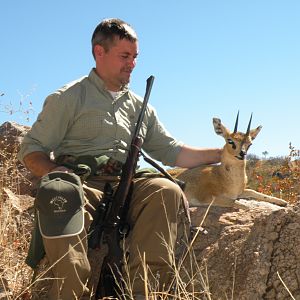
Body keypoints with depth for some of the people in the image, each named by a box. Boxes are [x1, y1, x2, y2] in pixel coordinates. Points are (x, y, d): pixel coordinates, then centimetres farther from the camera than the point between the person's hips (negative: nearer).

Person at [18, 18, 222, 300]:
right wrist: (55, 171, -17)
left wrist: (220, 154, 13)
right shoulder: (69, 98, 11)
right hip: (81, 184, -4)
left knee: (167, 190, -27)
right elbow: (31, 151, 6)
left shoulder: (140, 106, 26)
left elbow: (170, 151, 25)